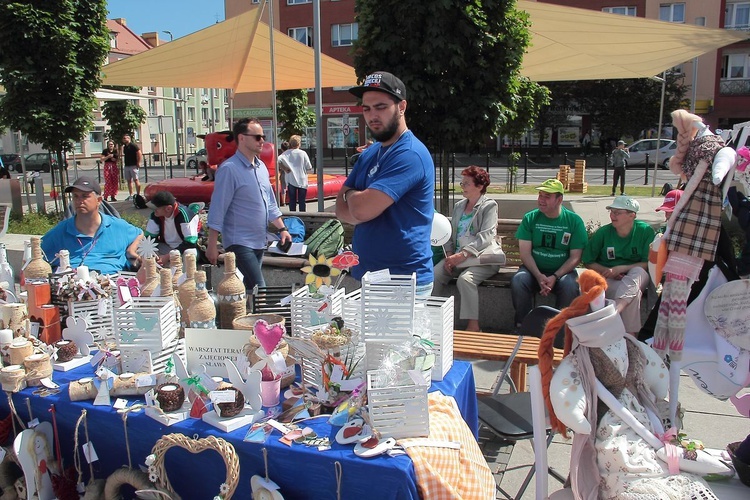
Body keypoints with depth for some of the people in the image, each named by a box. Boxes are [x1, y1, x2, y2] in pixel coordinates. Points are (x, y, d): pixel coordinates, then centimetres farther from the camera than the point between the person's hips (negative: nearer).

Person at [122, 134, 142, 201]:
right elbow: (123, 155, 25)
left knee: (136, 180, -7)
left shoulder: (133, 145, -7)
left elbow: (139, 154, -14)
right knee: (129, 180, 8)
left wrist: (138, 163, -16)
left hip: (133, 165, -8)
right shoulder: (124, 146, 16)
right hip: (127, 165, 8)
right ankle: (130, 195, 12)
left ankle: (138, 195, -5)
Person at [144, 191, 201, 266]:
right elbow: (149, 236, -5)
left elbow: (190, 242, -29)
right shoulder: (156, 216, -11)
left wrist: (168, 257, -33)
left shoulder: (184, 215, -28)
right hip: (166, 247, 6)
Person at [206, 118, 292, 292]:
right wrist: (212, 246, -15)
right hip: (239, 242, -8)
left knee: (249, 288, 14)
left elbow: (270, 203, 19)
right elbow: (217, 210, -15)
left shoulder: (261, 167, 11)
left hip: (259, 242, 8)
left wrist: (282, 229, 13)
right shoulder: (229, 169, -14)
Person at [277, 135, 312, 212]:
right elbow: (309, 168, -5)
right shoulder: (303, 153, -6)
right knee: (302, 201, 5)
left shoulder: (287, 153, -3)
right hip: (302, 181, -1)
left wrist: (284, 169, -6)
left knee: (292, 201, 9)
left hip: (291, 180, 1)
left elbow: (278, 160, -17)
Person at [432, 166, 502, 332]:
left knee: (465, 279, -34)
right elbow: (451, 233, 16)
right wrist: (449, 254, -4)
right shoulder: (459, 206, 20)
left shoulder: (489, 206, 0)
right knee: (434, 275, -21)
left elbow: (486, 236, -14)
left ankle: (473, 326, -27)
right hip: (457, 257, 6)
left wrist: (462, 255, -24)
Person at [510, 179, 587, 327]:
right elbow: (525, 253, -4)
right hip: (534, 270, 1)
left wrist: (555, 277, -17)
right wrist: (539, 276, -20)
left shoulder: (574, 220, 0)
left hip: (562, 271, -1)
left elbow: (575, 257, -3)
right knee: (517, 280, -30)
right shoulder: (530, 218, 3)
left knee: (570, 285, -33)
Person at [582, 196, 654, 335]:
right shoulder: (603, 232, 1)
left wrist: (622, 268, -17)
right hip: (609, 280, 0)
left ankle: (615, 309, -56)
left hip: (637, 277, 0)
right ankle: (630, 335, -36)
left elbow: (649, 263, -5)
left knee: (637, 272, -37)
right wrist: (607, 271, -12)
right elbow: (588, 262, 6)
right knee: (634, 293, -33)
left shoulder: (645, 231, -2)